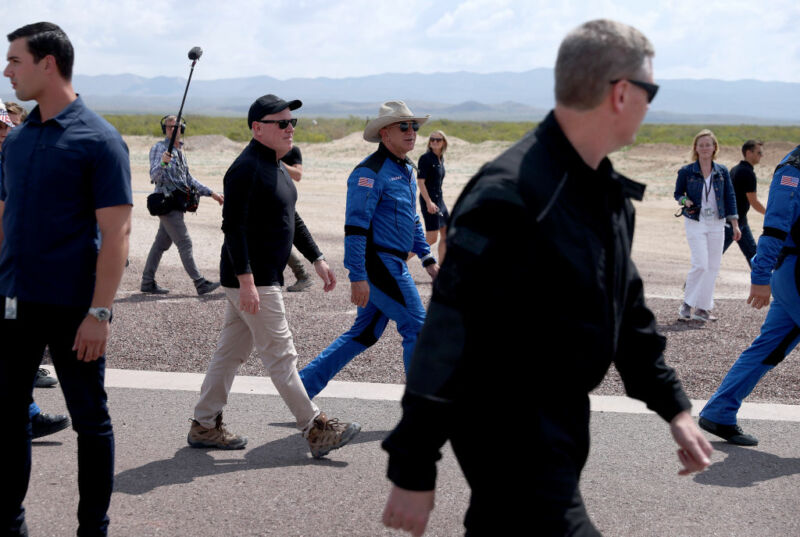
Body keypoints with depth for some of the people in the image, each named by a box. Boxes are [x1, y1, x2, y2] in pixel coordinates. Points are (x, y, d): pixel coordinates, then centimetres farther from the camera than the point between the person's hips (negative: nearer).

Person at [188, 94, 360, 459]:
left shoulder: (275, 166, 16)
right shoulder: (247, 168, -17)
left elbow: (291, 218, 24)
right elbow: (233, 226, -23)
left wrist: (317, 259, 20)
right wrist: (246, 281, -27)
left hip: (260, 278, 10)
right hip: (250, 280, -10)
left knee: (231, 351, 14)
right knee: (280, 356, -4)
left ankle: (204, 426, 21)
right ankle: (315, 430, 1)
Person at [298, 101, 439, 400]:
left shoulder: (406, 169, 17)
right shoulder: (371, 172, -14)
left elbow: (413, 220, 27)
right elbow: (355, 226, -20)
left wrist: (427, 259, 22)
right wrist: (358, 277, -24)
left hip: (392, 264, 10)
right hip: (378, 262, -10)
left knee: (365, 333, 14)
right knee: (417, 329, -4)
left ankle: (304, 383, 20)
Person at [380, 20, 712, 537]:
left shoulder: (609, 192, 6)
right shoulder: (510, 197, -24)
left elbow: (626, 308, 17)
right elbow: (447, 337, -25)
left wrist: (673, 406, 14)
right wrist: (413, 469, -23)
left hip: (563, 420, 9)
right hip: (506, 430, -9)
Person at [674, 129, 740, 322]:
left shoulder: (722, 172, 4)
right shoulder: (686, 172, -3)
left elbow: (730, 197, 9)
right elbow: (677, 193, 9)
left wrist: (735, 225, 6)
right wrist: (685, 201, -14)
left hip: (717, 224, 3)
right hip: (695, 223, -3)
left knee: (713, 266, 2)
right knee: (701, 264, -14)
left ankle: (703, 308, 11)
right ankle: (686, 304, 1)